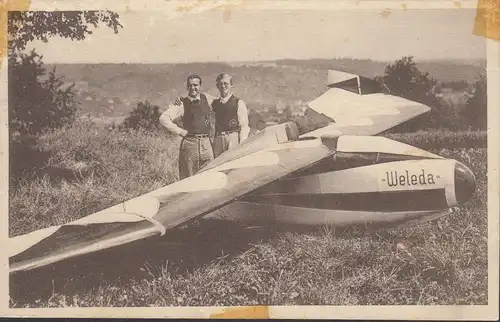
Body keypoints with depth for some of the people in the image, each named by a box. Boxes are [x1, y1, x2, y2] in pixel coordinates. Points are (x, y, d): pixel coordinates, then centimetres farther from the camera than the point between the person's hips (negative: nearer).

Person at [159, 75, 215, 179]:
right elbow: (163, 118, -7)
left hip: (206, 143, 3)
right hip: (189, 143, -3)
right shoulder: (182, 104, 0)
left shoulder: (207, 99, 9)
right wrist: (179, 131, -8)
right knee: (188, 178, 1)